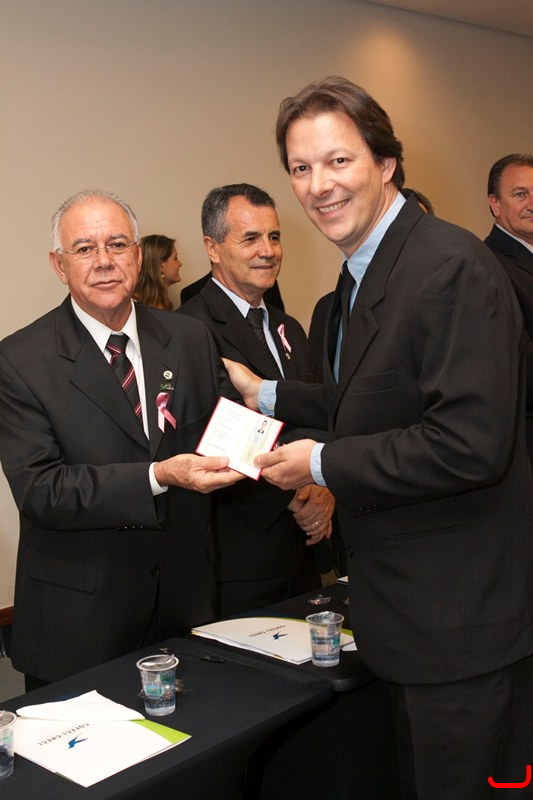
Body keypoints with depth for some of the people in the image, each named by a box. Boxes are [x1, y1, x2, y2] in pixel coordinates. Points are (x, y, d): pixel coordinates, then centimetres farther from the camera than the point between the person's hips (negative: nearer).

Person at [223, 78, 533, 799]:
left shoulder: (452, 267, -22)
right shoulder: (363, 272, 10)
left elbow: (470, 442, -29)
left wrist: (323, 464, -20)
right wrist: (270, 396, 18)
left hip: (463, 612, -10)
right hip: (412, 603, 10)